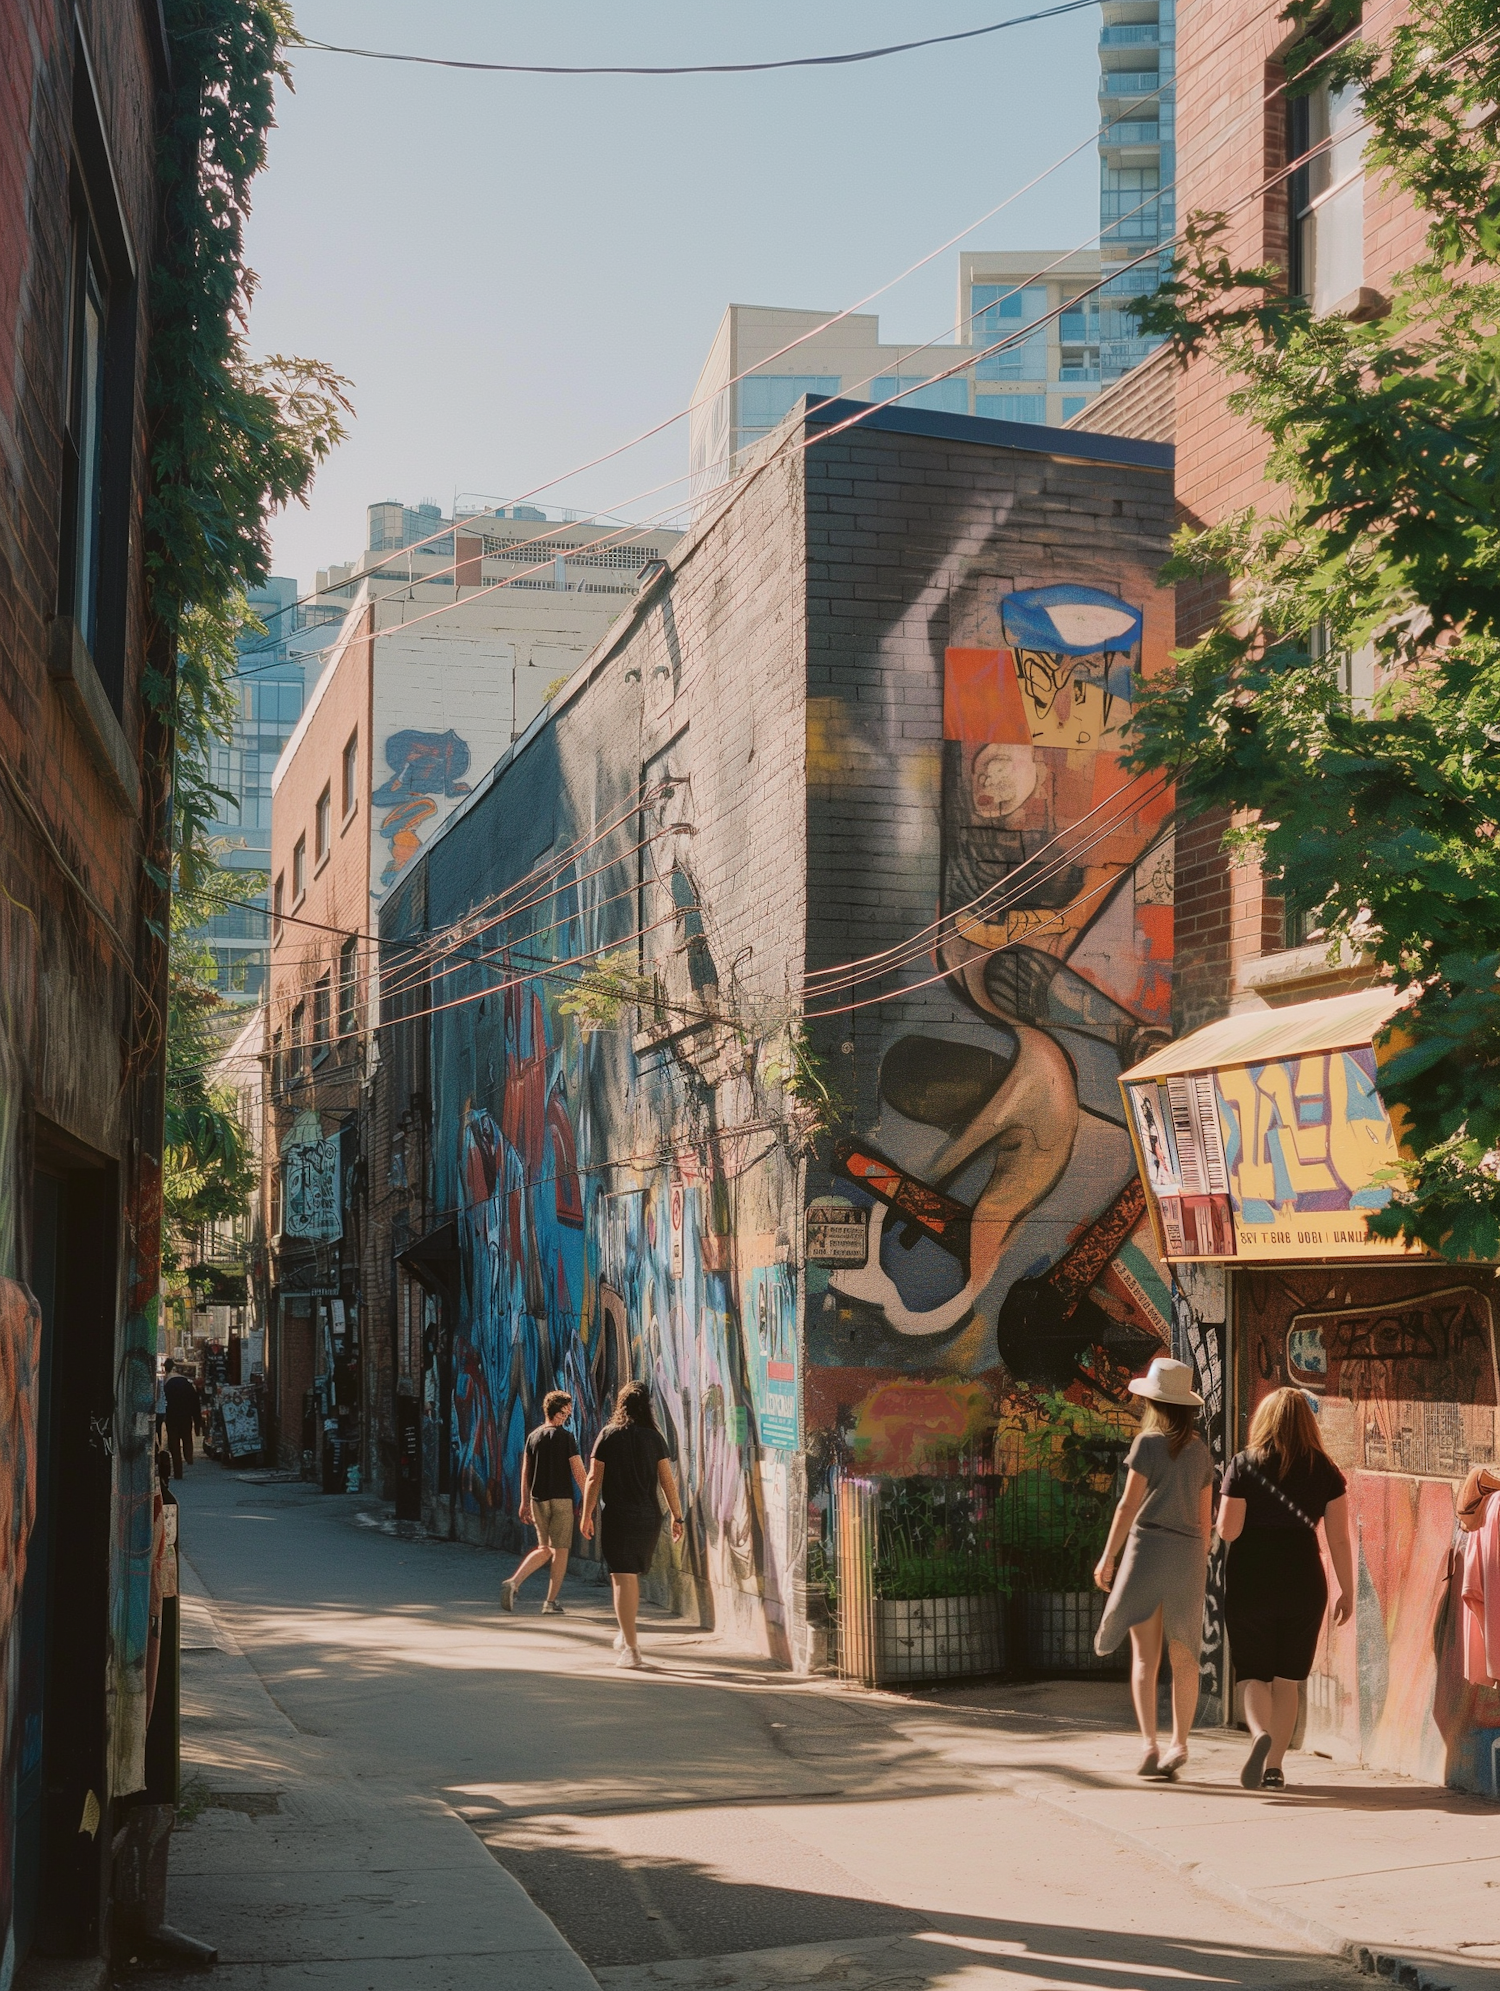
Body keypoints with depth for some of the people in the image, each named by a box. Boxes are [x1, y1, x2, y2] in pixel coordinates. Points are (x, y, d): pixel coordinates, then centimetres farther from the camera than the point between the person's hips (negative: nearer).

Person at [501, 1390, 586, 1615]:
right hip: (561, 1499, -5)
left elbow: (525, 1472, 9)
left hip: (538, 1500, 5)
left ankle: (514, 1582, -4)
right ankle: (551, 1603, 4)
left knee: (544, 1549, 16)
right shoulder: (566, 1437, -8)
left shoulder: (533, 1436, 7)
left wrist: (525, 1503, 14)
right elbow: (578, 1471, -9)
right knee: (560, 1550, 4)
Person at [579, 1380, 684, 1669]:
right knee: (633, 1576, 21)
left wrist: (587, 1515, 1)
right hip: (649, 1516, 4)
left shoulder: (609, 1435, -4)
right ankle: (627, 1636, 31)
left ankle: (631, 1648, -7)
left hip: (618, 1516, -3)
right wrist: (676, 1517, 6)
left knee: (622, 1578, -3)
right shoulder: (654, 1437, 2)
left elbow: (594, 1478, -6)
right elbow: (667, 1480, 0)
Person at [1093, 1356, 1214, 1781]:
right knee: (1184, 1657, 12)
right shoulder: (1200, 1450, 10)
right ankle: (1179, 1744, 12)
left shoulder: (1149, 1443, -5)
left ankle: (1149, 1745, -13)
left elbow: (1129, 1505, -7)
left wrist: (1108, 1557, -1)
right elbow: (1206, 1515, 14)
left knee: (1145, 1655, -3)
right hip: (1189, 1554, 4)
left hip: (1148, 1546, -4)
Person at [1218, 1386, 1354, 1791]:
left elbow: (1227, 1530, -10)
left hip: (1250, 1582, -2)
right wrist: (1347, 1591, 8)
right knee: (1287, 1679, 13)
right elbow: (1339, 1538, -1)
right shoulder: (1325, 1469, 0)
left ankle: (1261, 1734, -19)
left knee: (1254, 1674, 8)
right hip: (1304, 1582, 2)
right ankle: (1274, 1766, 12)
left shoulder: (1245, 1464, -5)